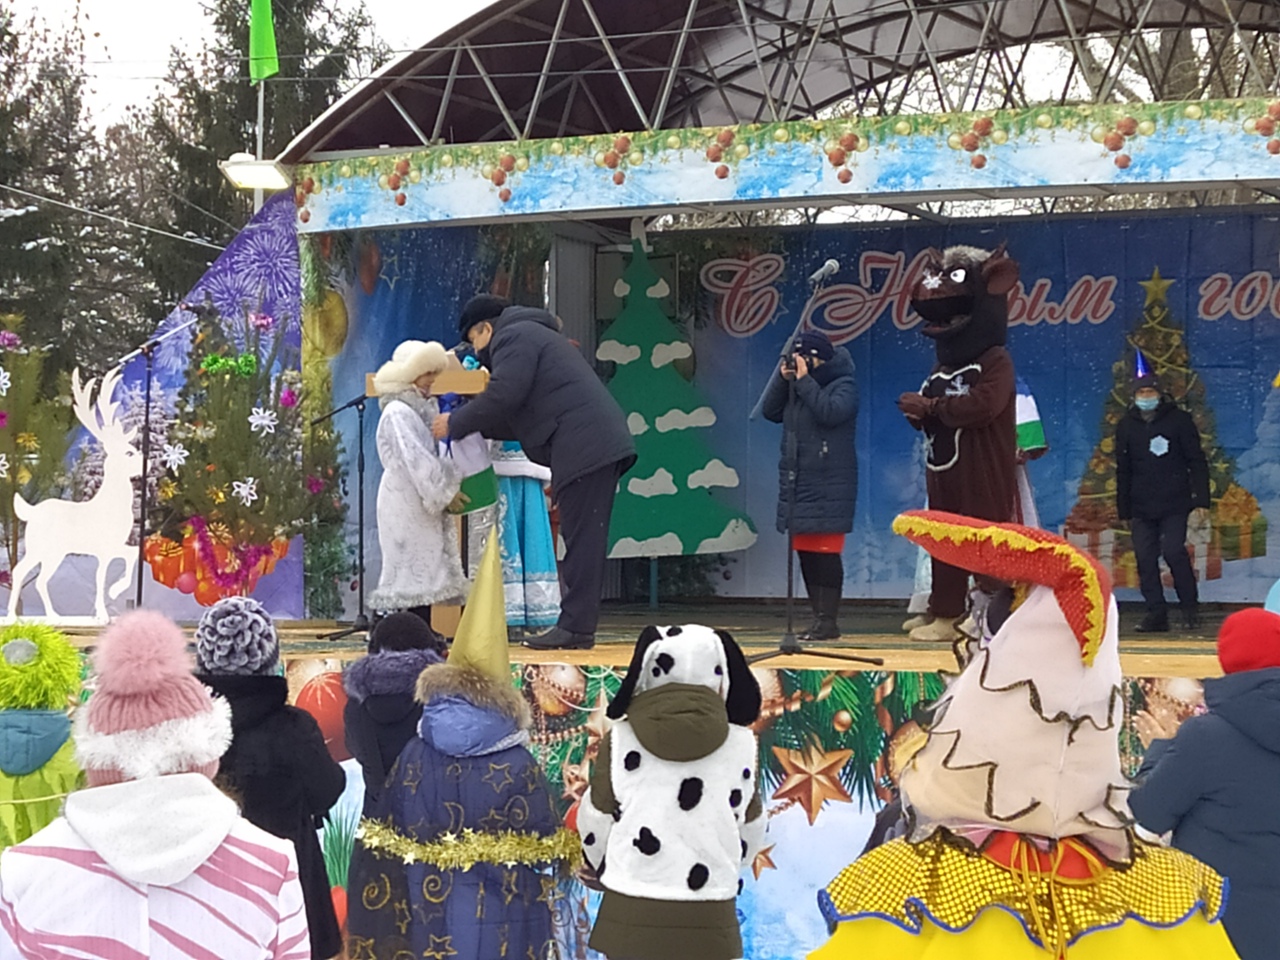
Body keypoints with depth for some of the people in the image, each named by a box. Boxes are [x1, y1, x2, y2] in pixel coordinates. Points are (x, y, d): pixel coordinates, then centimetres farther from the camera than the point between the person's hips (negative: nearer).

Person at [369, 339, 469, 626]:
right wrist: (446, 492, -15)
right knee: (416, 567, -9)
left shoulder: (423, 409, 18)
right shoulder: (398, 413, -12)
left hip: (426, 504, 9)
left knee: (425, 568, 7)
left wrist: (448, 488, 6)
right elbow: (416, 461, -19)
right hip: (406, 505, -9)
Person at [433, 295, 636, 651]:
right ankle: (578, 626, 9)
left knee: (581, 539, -11)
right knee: (585, 541, 8)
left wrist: (456, 423, -2)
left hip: (584, 448, -11)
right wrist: (473, 426, 25)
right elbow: (519, 418, 30)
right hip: (602, 444, 11)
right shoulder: (531, 335, 32)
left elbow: (503, 397, -14)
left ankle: (575, 627, -12)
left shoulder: (513, 337, 0)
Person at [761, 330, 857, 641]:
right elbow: (770, 411, 11)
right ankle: (818, 617, 14)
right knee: (805, 553, 8)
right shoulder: (796, 385, 15)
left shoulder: (843, 386, -5)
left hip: (828, 487, -7)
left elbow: (830, 412, -23)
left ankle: (828, 620, -6)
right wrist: (783, 379, 0)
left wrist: (804, 380, -17)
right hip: (796, 484, 7)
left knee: (826, 553, -8)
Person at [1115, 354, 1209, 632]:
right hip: (1141, 508, 4)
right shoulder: (1126, 426, 11)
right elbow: (1123, 471, 16)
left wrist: (1201, 499, -7)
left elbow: (1197, 462, 2)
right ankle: (1156, 614, 6)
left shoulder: (1179, 420, 2)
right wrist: (1124, 510, 13)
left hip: (1174, 505, -4)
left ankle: (1190, 607, 2)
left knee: (1173, 551, -14)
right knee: (1145, 558, -2)